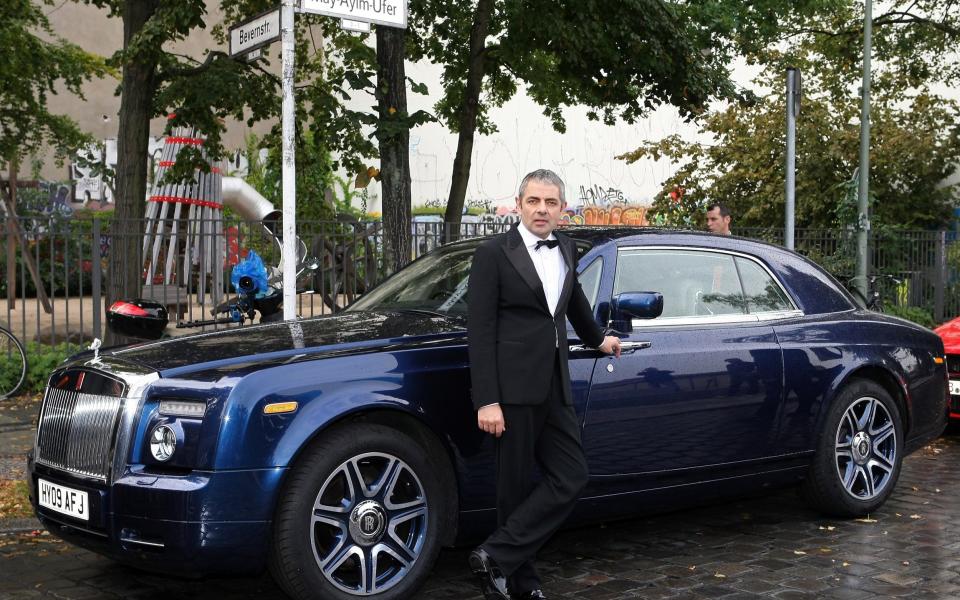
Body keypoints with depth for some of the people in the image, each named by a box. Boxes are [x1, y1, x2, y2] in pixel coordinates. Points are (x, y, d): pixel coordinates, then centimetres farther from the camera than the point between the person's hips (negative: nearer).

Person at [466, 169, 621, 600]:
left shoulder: (565, 250, 13)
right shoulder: (493, 254, -5)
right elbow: (480, 331, -9)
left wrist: (597, 339, 47)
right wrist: (486, 401, -15)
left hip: (554, 386, 7)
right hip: (513, 386, -6)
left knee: (571, 478, 0)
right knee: (515, 485, 1)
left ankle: (499, 560, 5)